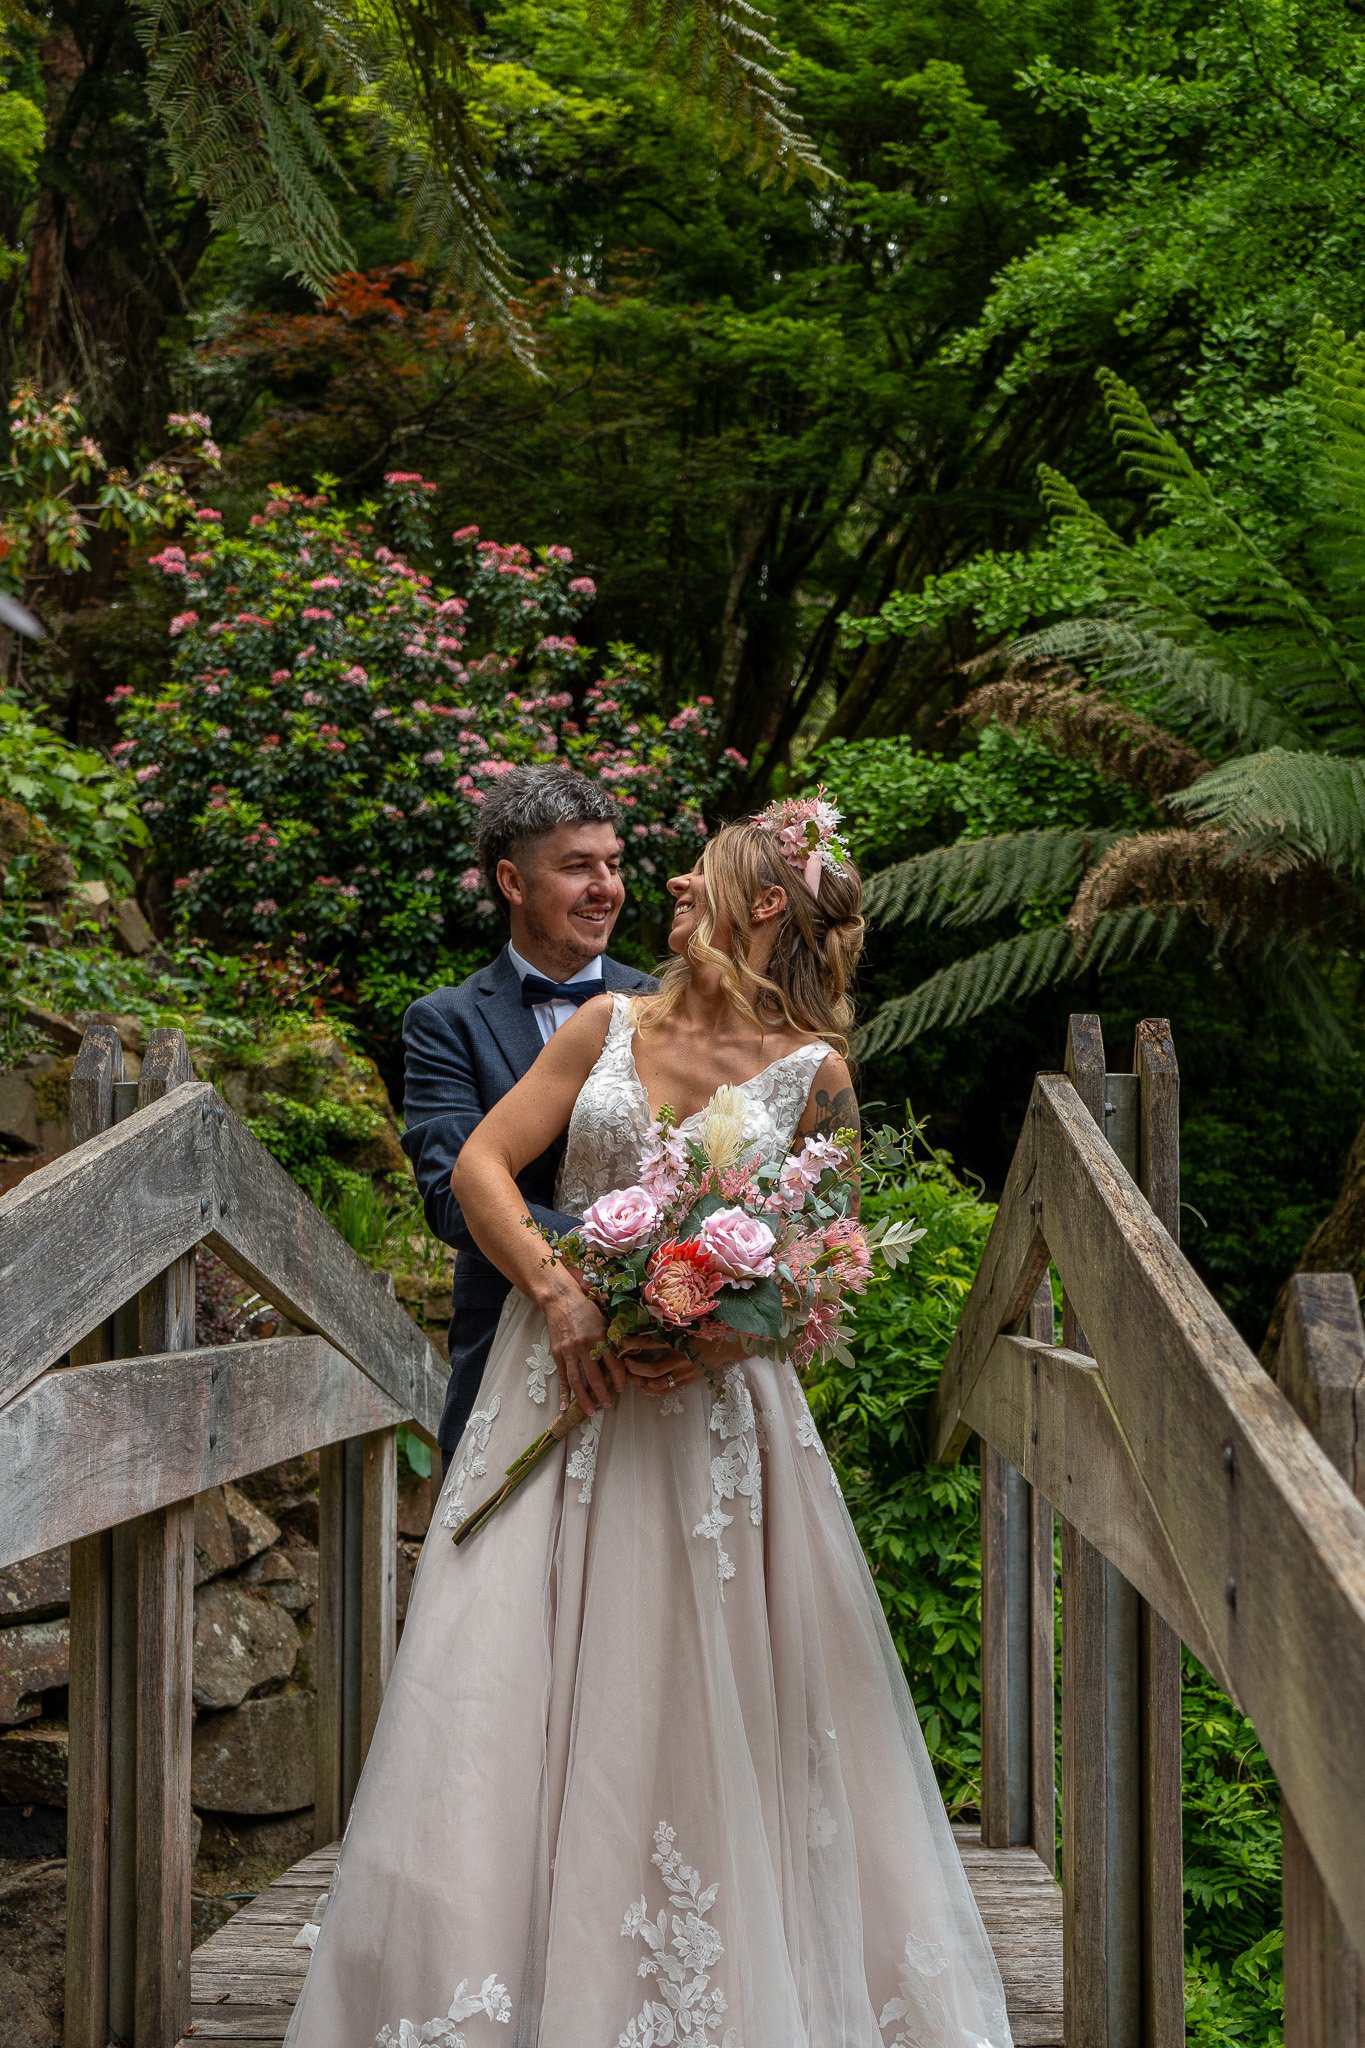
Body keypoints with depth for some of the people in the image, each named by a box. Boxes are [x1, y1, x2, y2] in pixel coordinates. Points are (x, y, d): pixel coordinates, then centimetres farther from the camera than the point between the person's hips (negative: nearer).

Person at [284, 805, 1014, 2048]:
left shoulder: (813, 1073, 1)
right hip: (565, 1383, 2)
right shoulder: (609, 1026, 7)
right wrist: (557, 1289, -11)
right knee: (513, 1685, -2)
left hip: (713, 1409, -2)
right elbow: (481, 1165, 4)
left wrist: (723, 1319, -11)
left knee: (703, 1702, 3)